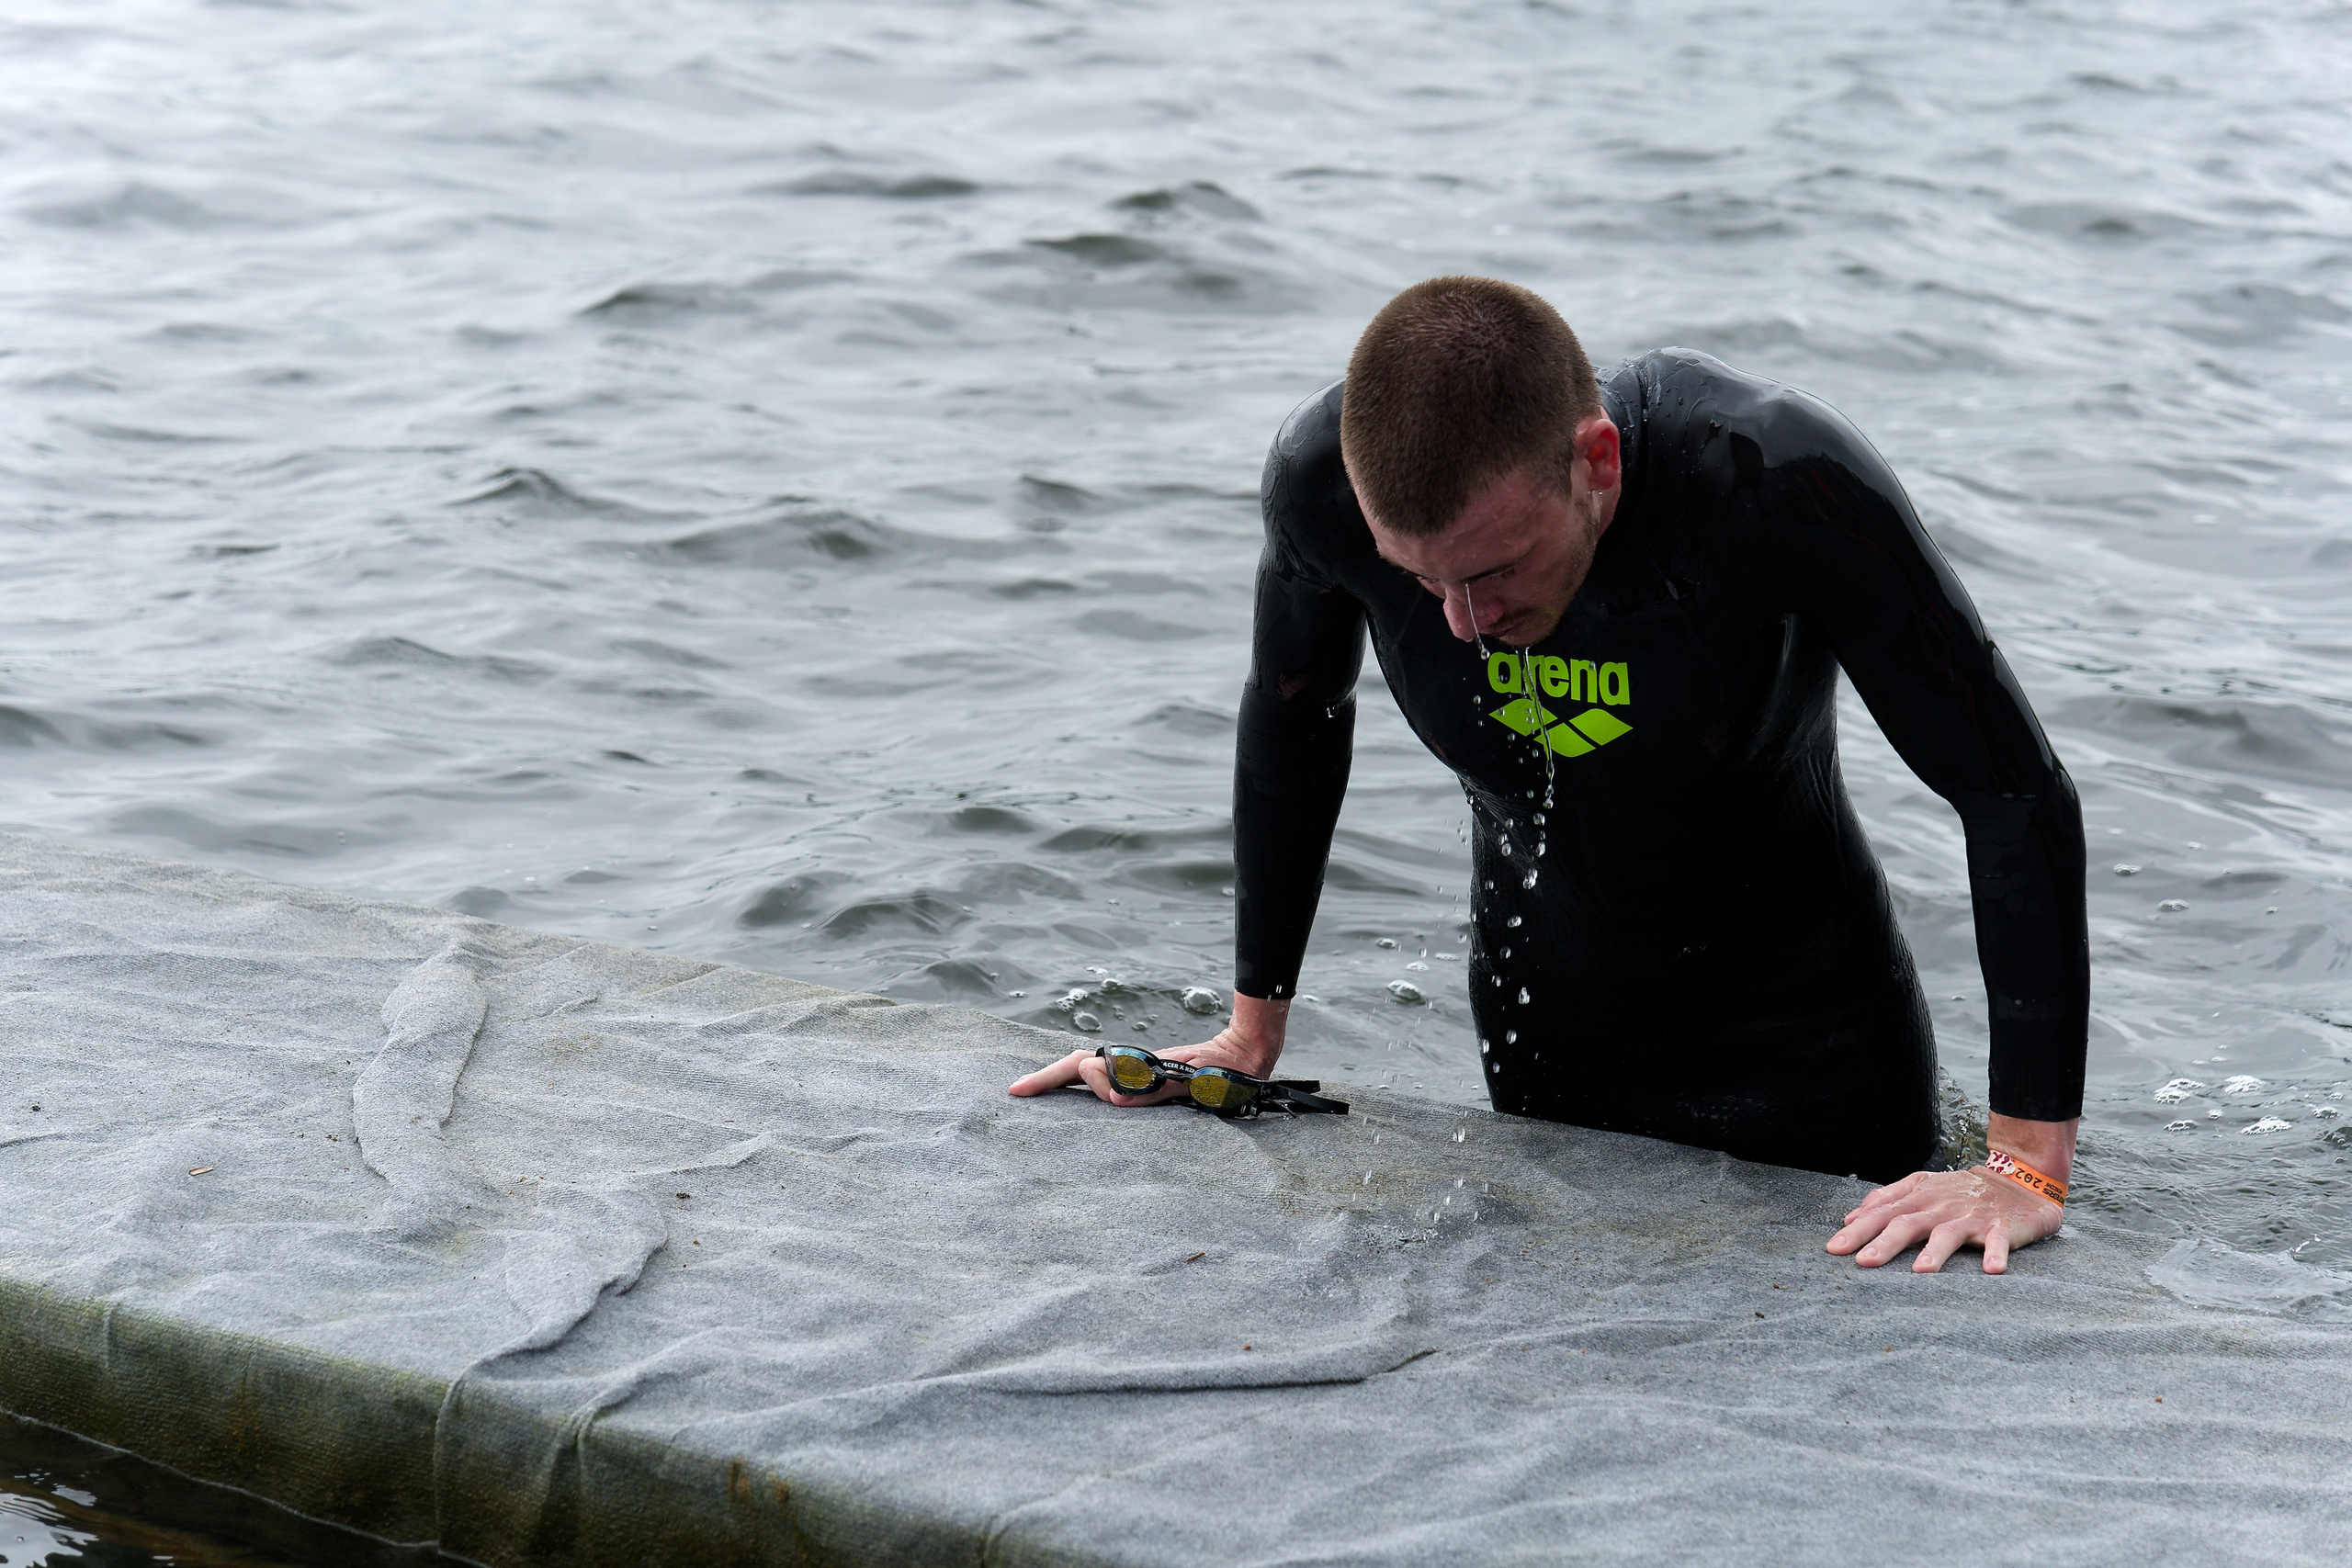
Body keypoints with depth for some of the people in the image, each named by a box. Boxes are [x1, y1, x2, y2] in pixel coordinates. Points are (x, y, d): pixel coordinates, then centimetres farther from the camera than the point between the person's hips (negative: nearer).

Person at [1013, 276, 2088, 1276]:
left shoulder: (1777, 481, -34)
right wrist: (1250, 1034, 6)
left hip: (1812, 1036, -2)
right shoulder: (1324, 477, -24)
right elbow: (1292, 721, 0)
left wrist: (2028, 1164, -30)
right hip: (1546, 1031, 3)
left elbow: (2017, 794, -28)